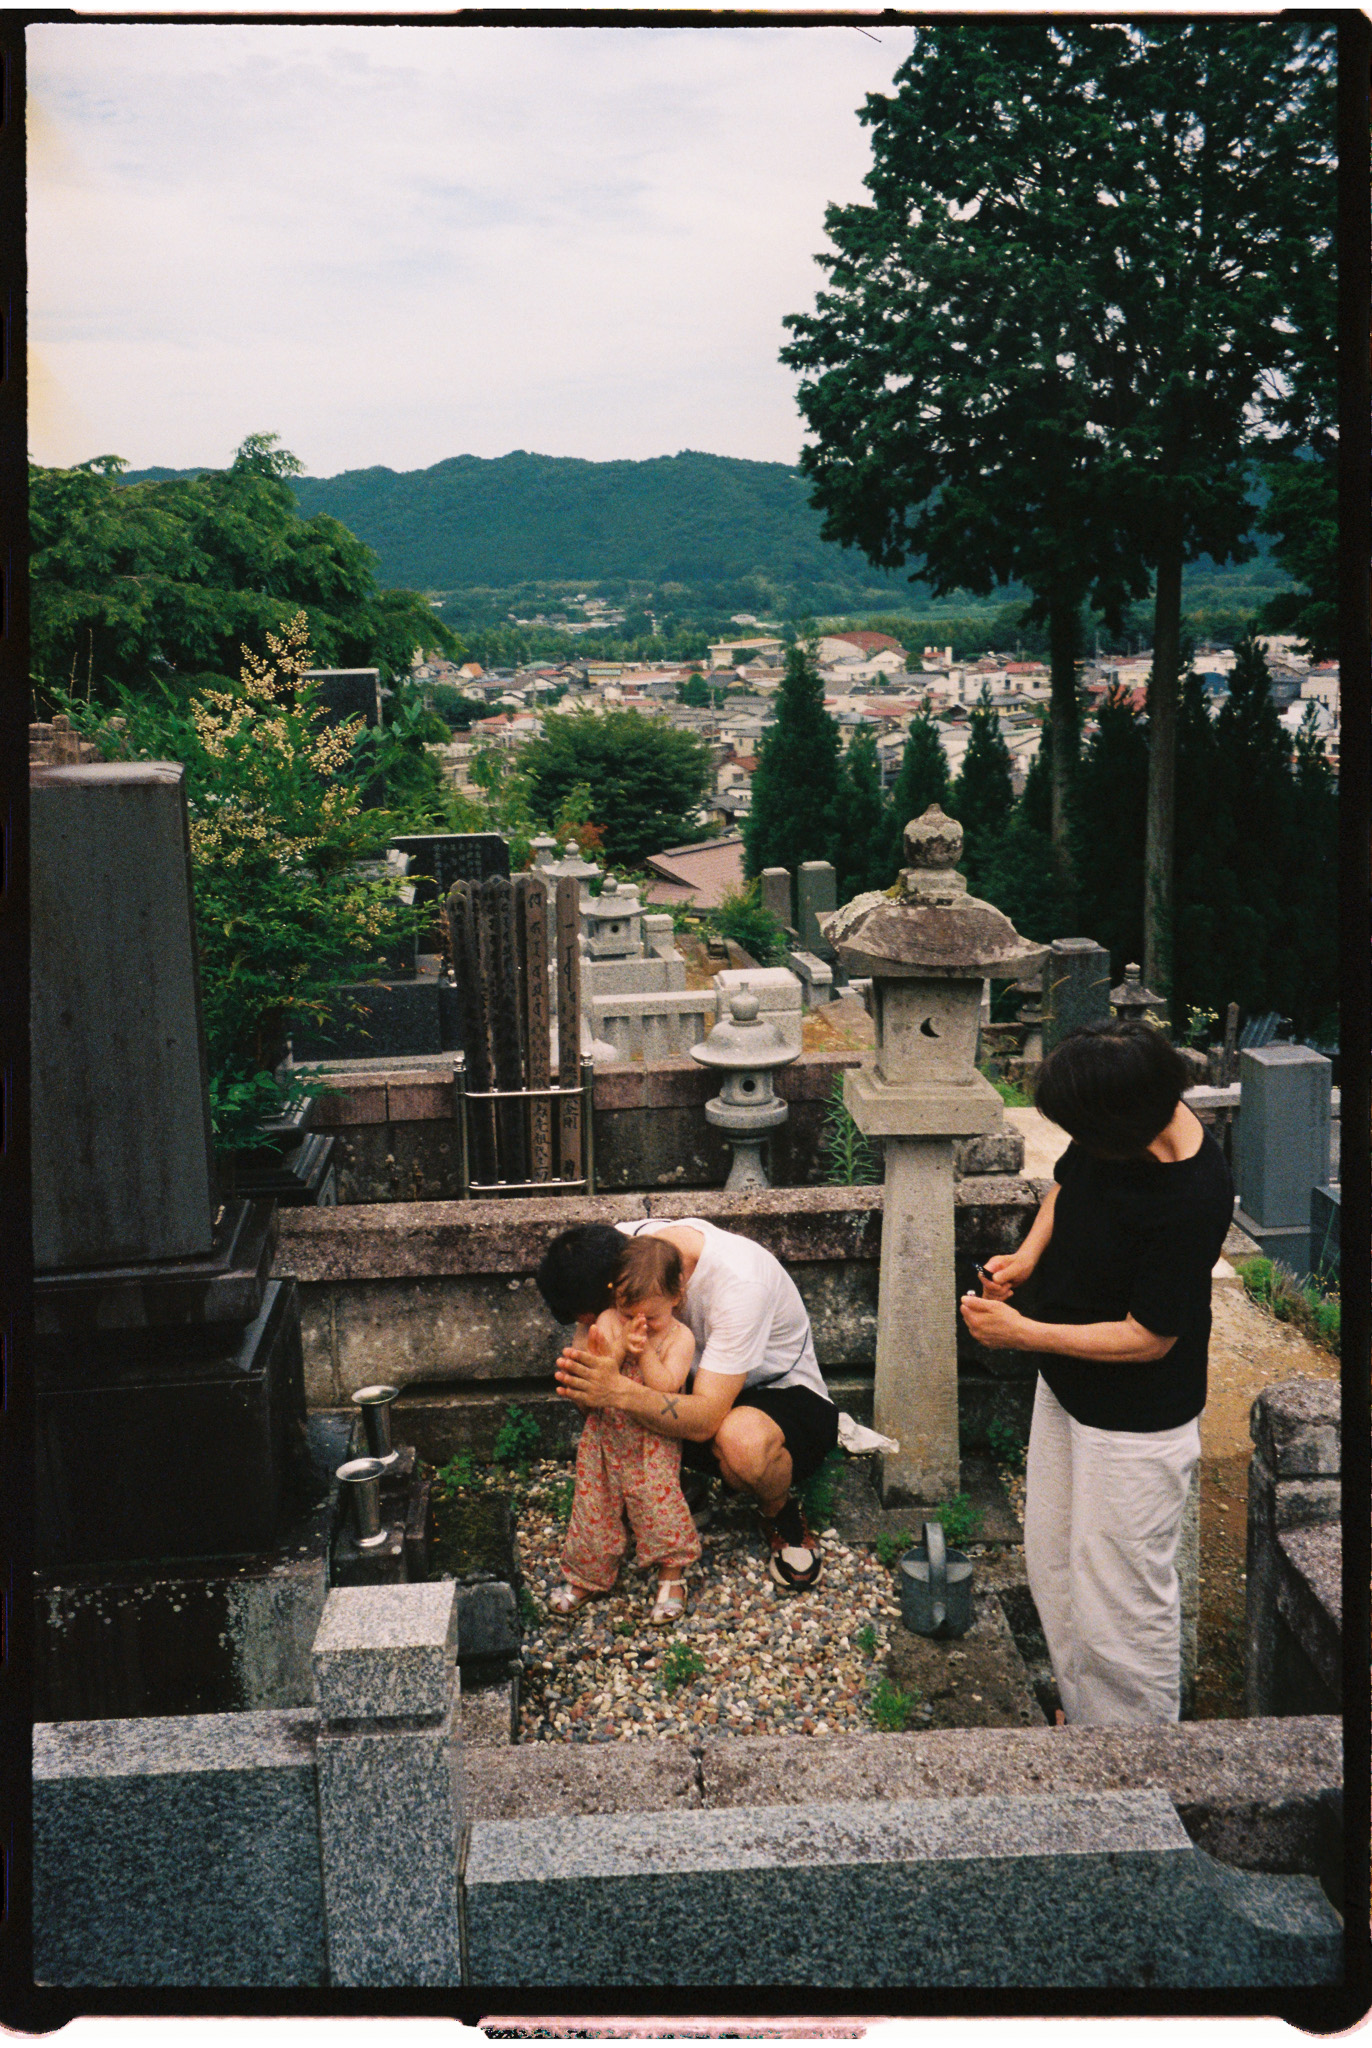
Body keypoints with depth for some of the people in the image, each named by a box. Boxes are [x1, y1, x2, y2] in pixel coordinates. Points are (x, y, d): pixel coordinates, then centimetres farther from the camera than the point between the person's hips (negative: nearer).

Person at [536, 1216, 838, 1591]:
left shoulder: (740, 1282, -35)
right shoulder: (627, 1241, -17)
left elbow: (706, 1419, -37)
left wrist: (619, 1392, -52)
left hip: (784, 1390, -5)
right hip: (698, 1382, 6)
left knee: (742, 1440, -41)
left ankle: (783, 1517, -6)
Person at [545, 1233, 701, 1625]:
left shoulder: (679, 1338, -11)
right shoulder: (608, 1322, -7)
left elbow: (665, 1387, -21)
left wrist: (645, 1350, -28)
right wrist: (620, 1348, -30)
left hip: (653, 1440, -2)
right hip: (605, 1434, 2)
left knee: (658, 1501, -7)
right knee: (594, 1504, 9)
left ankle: (671, 1573, 17)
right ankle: (587, 1575, 30)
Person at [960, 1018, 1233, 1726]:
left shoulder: (1194, 1200, -32)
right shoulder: (1108, 1132, -10)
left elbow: (1148, 1338, -24)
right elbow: (1067, 1181, 14)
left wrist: (1021, 1333, -21)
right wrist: (1029, 1256, -3)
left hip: (1134, 1426, -8)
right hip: (1066, 1386, 9)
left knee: (1119, 1606, 6)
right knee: (1053, 1570, 22)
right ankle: (1083, 1719, 43)